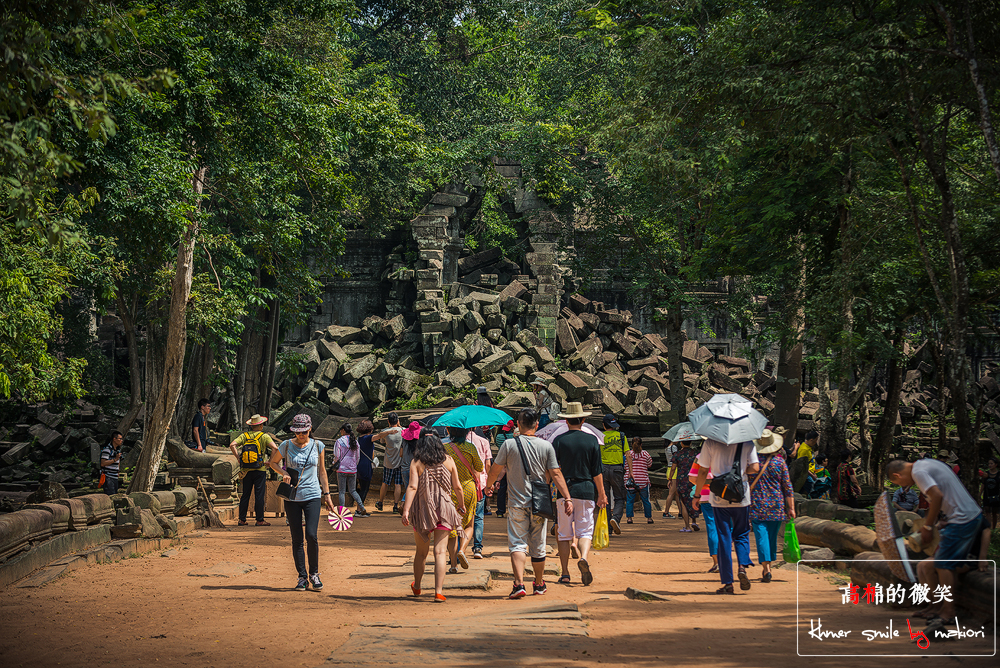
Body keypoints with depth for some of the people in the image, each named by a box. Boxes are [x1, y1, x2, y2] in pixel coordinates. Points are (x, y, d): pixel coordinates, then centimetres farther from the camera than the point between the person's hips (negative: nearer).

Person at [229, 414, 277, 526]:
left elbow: (232, 445, -8)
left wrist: (238, 458, -2)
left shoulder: (244, 435, 5)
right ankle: (259, 520, 1)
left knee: (245, 495, 10)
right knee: (259, 495, 0)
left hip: (246, 471, 3)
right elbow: (274, 448, -16)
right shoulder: (264, 436, -4)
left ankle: (242, 519, 11)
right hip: (260, 470, -3)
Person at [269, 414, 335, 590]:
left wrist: (326, 494, 12)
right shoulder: (286, 445, 0)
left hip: (312, 496, 0)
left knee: (312, 535, -12)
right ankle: (302, 577, 12)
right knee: (296, 538, 2)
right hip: (292, 498, 0)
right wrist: (283, 473, -5)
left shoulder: (317, 446, 4)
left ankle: (314, 573, 6)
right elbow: (273, 462, 15)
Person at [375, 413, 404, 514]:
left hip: (388, 462, 0)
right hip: (400, 461, 0)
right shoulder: (403, 431, -7)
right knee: (398, 484, 2)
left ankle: (380, 503, 27)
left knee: (385, 483, 13)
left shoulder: (385, 432, -8)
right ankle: (396, 506, -2)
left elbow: (373, 438, 6)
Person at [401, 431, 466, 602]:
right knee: (440, 551, -3)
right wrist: (461, 505, 20)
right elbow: (457, 487, 5)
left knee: (421, 551, 16)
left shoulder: (416, 463, -2)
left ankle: (416, 587, 32)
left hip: (422, 511, 0)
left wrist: (406, 510, -19)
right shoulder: (448, 461, 3)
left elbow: (412, 487, -14)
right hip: (443, 510, 0)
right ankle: (438, 591, -13)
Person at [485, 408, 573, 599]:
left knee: (517, 544, -1)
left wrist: (489, 485, 22)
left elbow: (495, 469, 3)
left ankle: (519, 584, -17)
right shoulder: (546, 446, -2)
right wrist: (567, 498, -1)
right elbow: (555, 474, -5)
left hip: (517, 502, -2)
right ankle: (539, 584, 27)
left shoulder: (509, 444, -6)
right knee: (538, 546, 14)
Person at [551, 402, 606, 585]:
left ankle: (565, 574, 7)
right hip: (586, 490, 0)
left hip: (564, 489, 0)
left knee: (564, 534, 7)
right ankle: (584, 557, -24)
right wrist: (601, 495, 8)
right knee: (585, 531, 5)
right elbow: (597, 471, 2)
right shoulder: (592, 440, 2)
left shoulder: (559, 440, 1)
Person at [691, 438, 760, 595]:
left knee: (724, 538, 4)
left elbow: (703, 471, -1)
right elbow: (755, 468, -8)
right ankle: (743, 566, -10)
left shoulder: (710, 442, -2)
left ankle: (727, 583, 2)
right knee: (742, 534, 17)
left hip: (719, 497, 0)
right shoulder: (747, 443, -1)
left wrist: (697, 495, 8)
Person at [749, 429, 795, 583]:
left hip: (757, 505, -1)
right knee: (772, 536, 14)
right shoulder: (780, 461, -2)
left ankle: (766, 568, -19)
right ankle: (767, 567, 25)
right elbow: (787, 486, -2)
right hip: (776, 506, 2)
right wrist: (791, 508, 2)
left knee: (761, 536, -5)